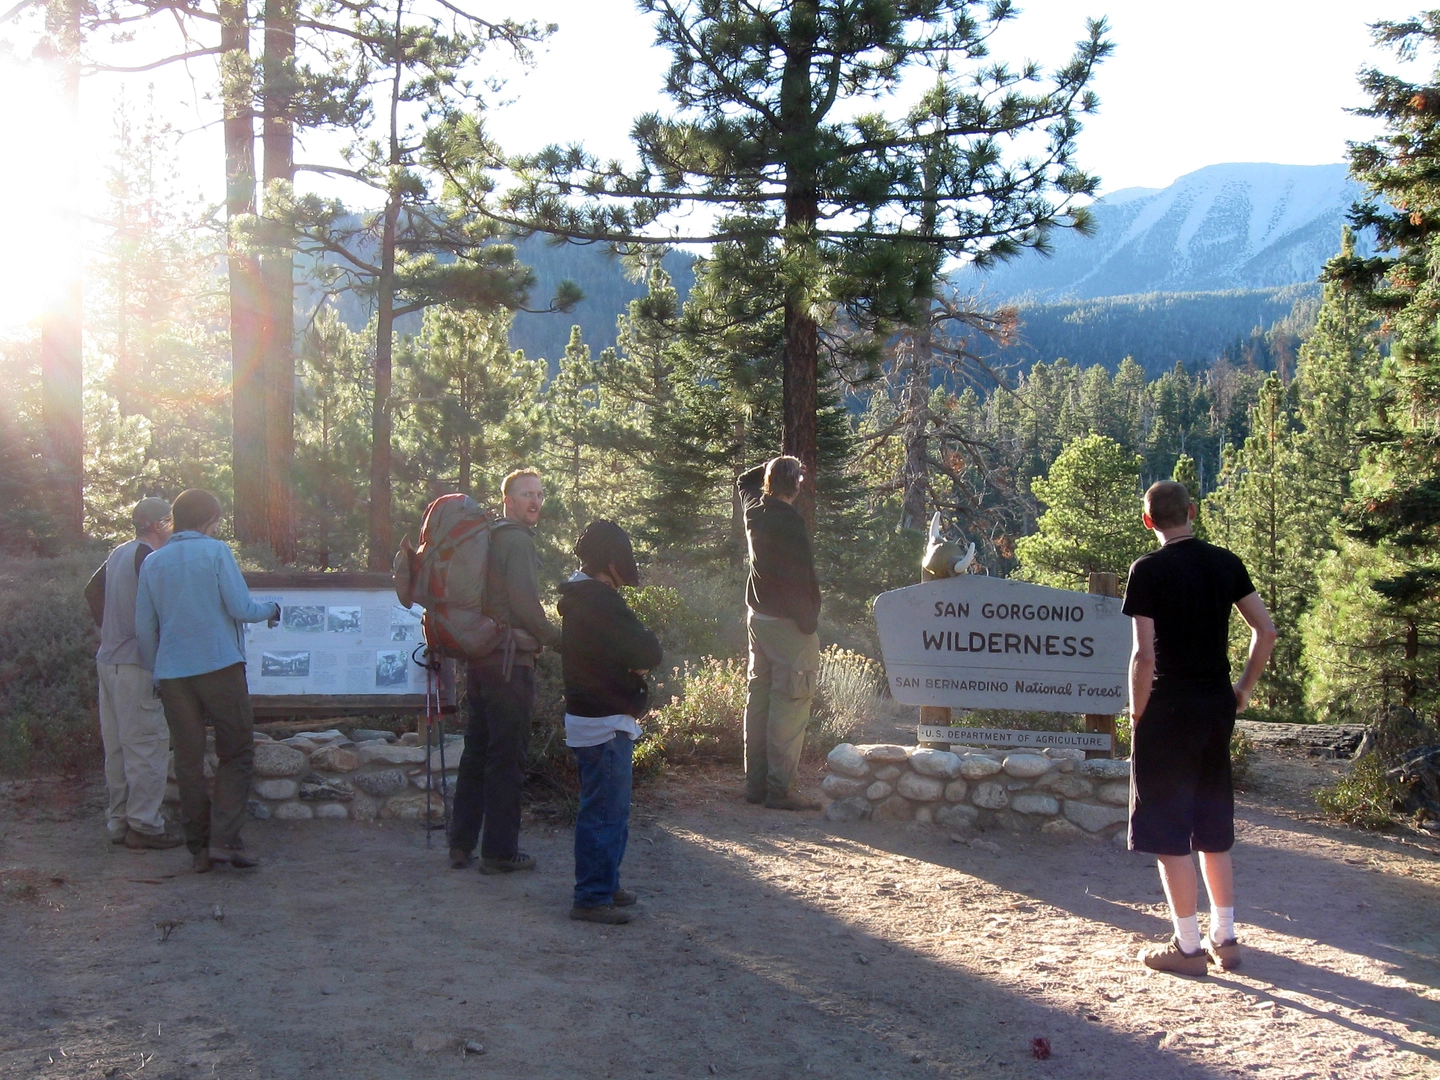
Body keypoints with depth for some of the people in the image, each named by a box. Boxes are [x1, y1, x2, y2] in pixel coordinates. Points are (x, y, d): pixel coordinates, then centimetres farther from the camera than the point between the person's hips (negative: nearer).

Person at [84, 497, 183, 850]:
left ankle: (119, 822, 19)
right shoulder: (148, 557, -14)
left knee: (118, 747, 13)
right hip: (135, 665, -9)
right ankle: (144, 826, -2)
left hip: (108, 660, 9)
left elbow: (92, 590, 23)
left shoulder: (119, 553, 13)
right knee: (147, 745, -4)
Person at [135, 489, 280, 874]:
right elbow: (240, 608, -7)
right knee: (236, 754, 4)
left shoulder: (152, 563, 10)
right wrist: (270, 611, 12)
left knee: (188, 761, 8)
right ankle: (224, 839, -7)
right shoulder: (216, 552, -3)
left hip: (173, 674, 4)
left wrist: (156, 673, 21)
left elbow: (144, 629, 11)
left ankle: (199, 847, 10)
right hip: (220, 666, -4)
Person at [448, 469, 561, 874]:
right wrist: (558, 638, -5)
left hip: (481, 656, 9)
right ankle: (499, 852, 4)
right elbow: (525, 604, -19)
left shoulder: (488, 537, 17)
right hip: (510, 661, -9)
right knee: (507, 757, -2)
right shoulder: (517, 540, -12)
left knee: (477, 751, 14)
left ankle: (461, 845, 19)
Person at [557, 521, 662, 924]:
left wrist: (634, 659, -7)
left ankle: (604, 884, 30)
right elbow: (648, 654, -23)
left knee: (604, 808, 19)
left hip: (589, 718, 11)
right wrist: (650, 644, -2)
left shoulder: (581, 598, 13)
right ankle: (592, 898, 0)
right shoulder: (600, 602, -21)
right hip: (604, 723, -11)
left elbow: (637, 652, 14)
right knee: (606, 812, -5)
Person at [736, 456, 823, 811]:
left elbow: (745, 481, 30)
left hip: (758, 617, 9)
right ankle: (780, 788, -5)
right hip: (787, 622, -9)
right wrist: (808, 621, -14)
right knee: (789, 704, -6)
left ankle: (755, 782, 18)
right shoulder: (788, 520, -19)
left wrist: (774, 467, 22)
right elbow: (801, 576, -20)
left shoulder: (755, 509, 5)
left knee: (758, 697, 12)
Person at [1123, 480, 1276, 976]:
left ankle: (1188, 947, 7)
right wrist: (1243, 689, 14)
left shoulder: (1149, 570, -11)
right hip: (1217, 708, 6)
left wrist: (1138, 712, -6)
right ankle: (1224, 939, 22)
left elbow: (1144, 654, -17)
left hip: (1169, 710, -6)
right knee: (1213, 827, 16)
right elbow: (1266, 630, 6)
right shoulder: (1225, 563, 5)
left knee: (1169, 832, 3)